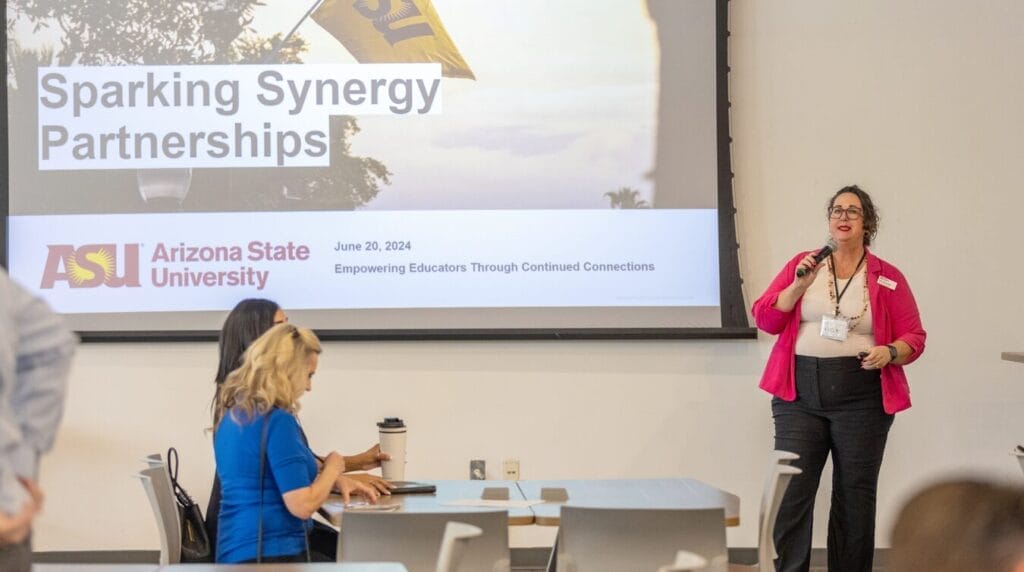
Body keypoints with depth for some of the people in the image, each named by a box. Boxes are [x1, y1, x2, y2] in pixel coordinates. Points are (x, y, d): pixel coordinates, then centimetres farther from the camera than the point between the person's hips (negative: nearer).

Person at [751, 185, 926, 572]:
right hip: (800, 396, 1)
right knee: (790, 493, -6)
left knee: (855, 497, 3)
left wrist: (890, 352, -14)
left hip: (861, 398, -1)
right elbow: (765, 319, 5)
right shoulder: (802, 264, 10)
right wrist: (799, 285, -8)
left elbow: (914, 337, 7)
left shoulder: (888, 278, 7)